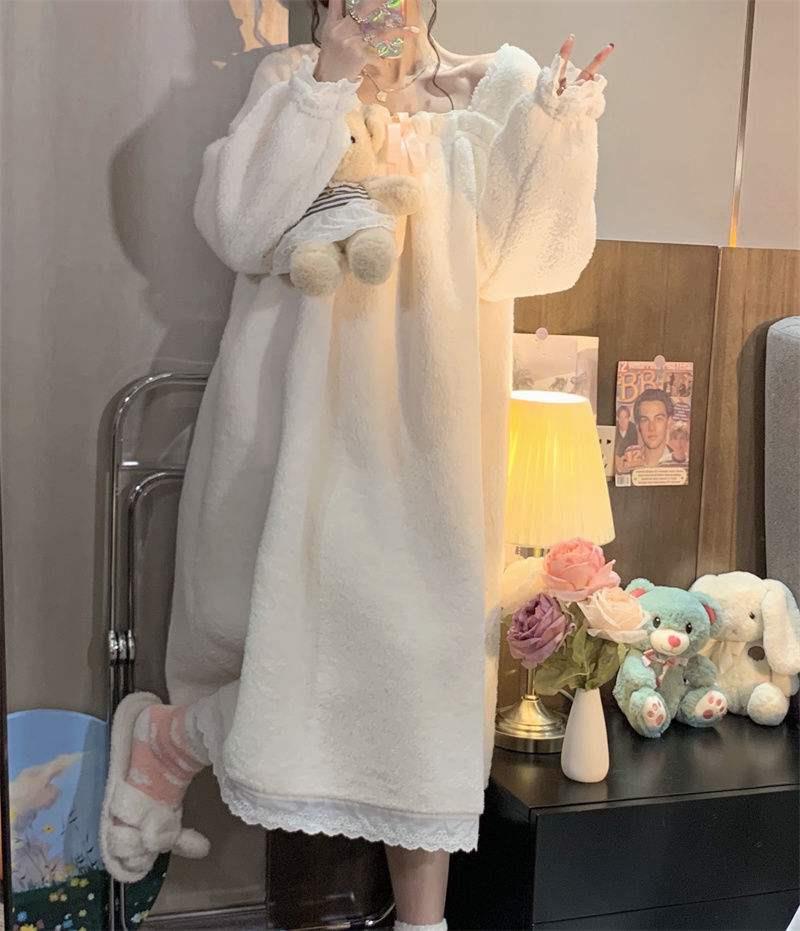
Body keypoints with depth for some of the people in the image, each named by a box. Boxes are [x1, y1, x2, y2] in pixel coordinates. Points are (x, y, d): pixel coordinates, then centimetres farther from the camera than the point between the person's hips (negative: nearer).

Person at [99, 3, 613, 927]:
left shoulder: (483, 99, 11)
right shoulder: (293, 79, 6)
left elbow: (523, 255, 0)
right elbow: (240, 230, -10)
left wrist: (560, 124, -13)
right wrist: (326, 84, -14)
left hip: (430, 436, 3)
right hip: (311, 427, -3)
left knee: (430, 673, 4)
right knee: (348, 664, -10)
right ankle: (164, 739, 19)